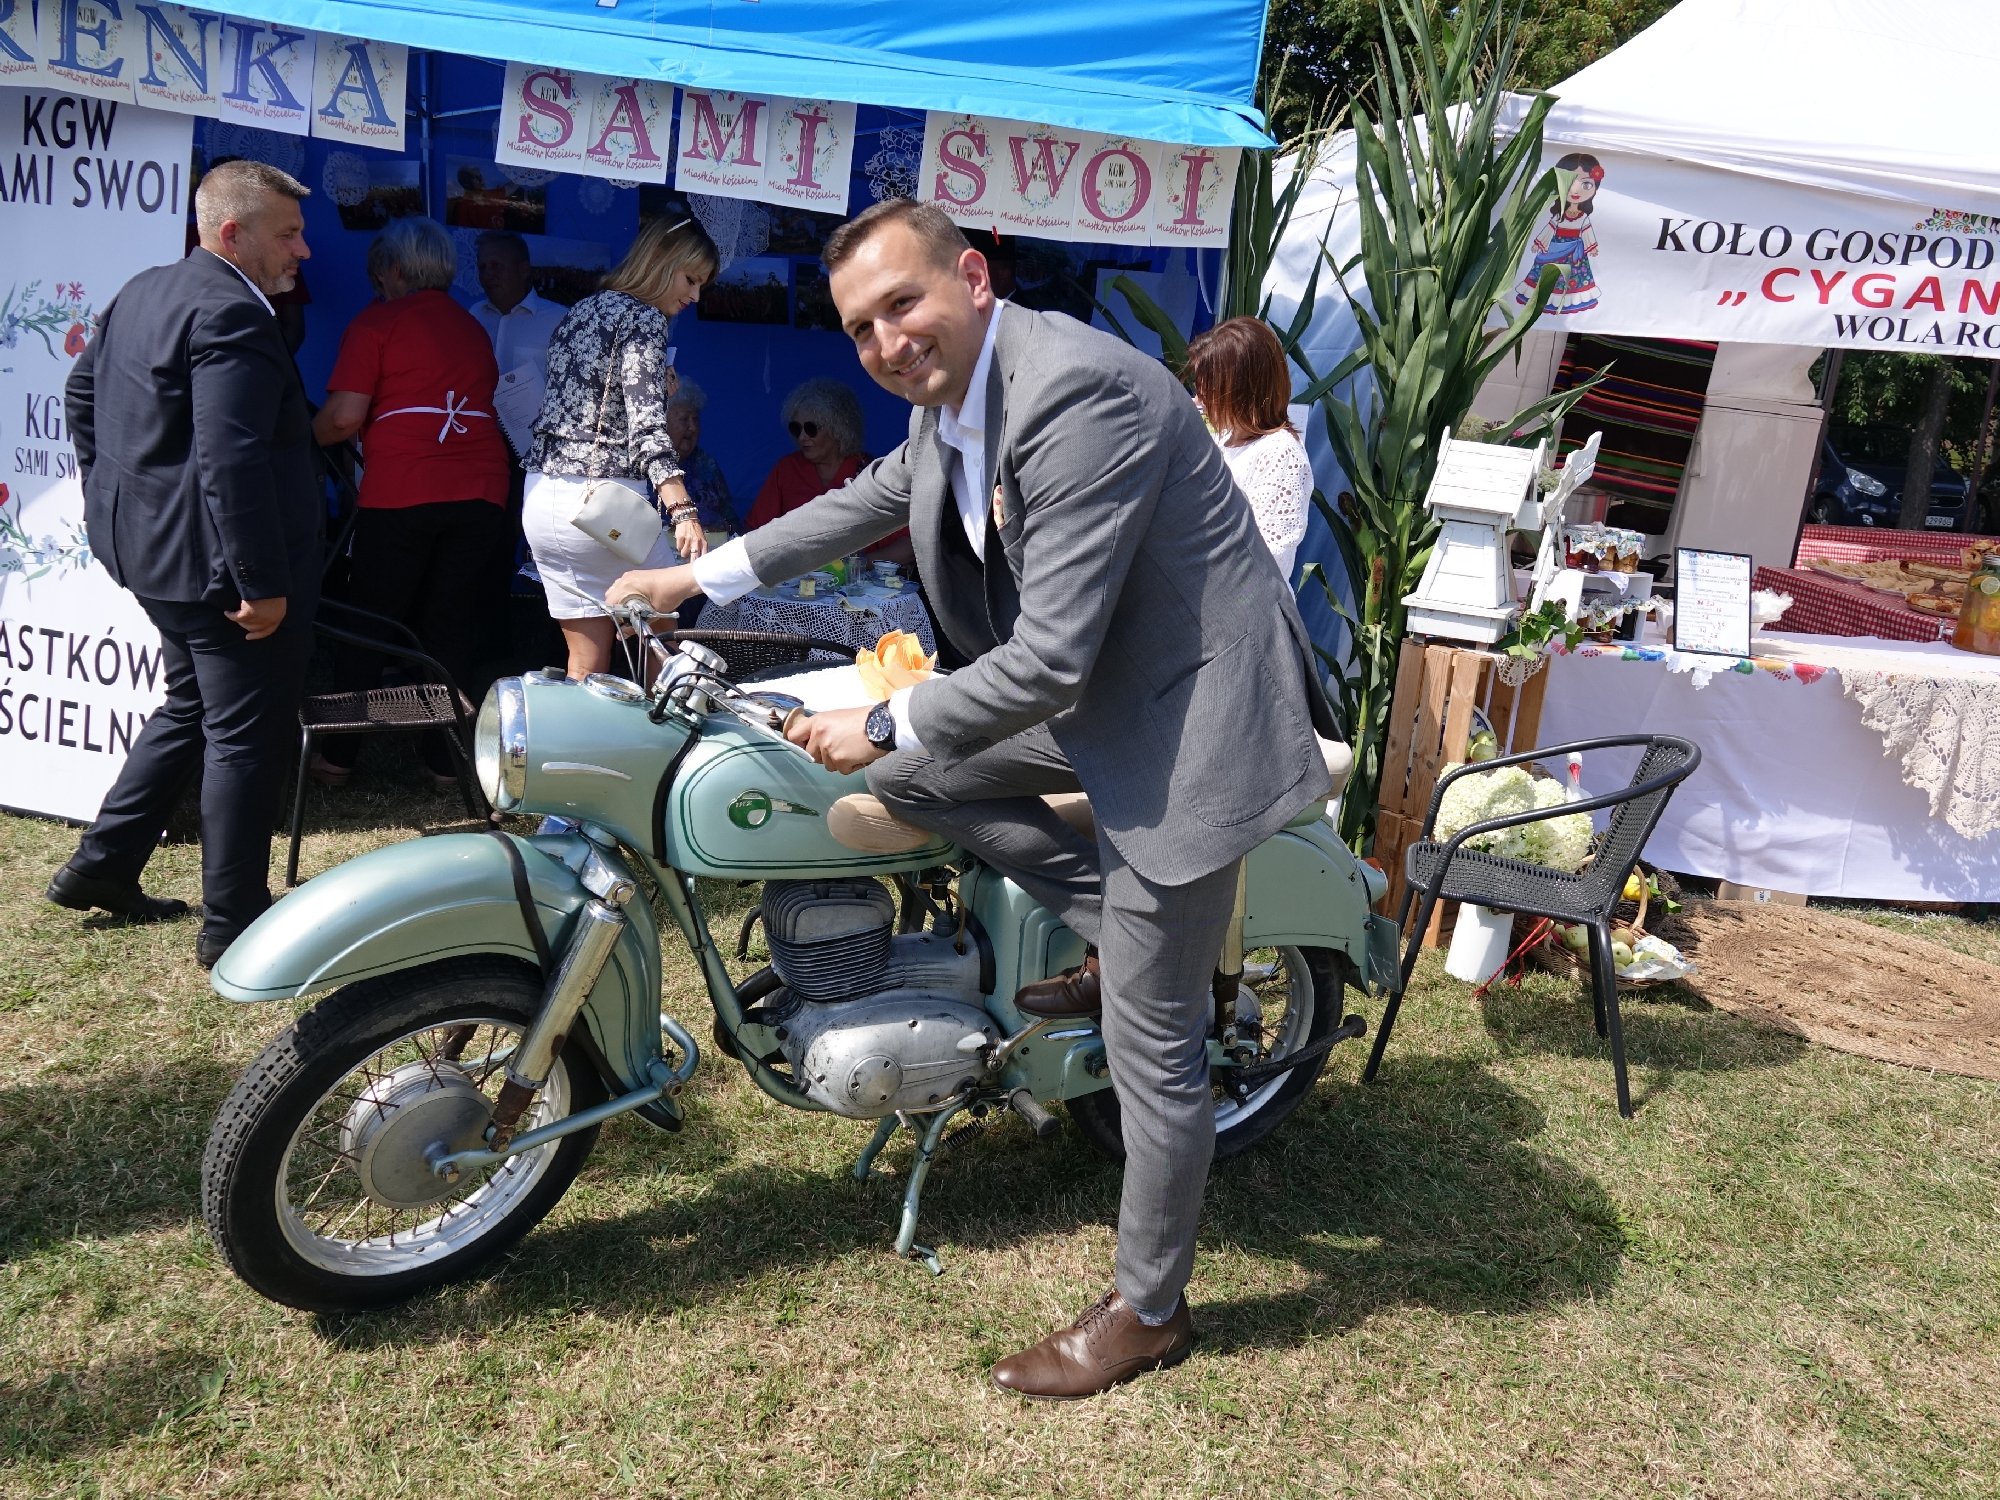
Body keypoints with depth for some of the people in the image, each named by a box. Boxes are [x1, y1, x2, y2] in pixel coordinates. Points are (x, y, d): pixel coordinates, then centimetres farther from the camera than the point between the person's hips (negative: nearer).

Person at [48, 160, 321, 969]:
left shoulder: (143, 293, 13)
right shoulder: (232, 315, -20)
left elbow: (81, 395, 22)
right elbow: (232, 461, -27)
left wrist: (113, 498, 26)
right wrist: (263, 585, -24)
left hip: (147, 541, 10)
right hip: (215, 561, -10)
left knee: (191, 706, 24)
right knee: (245, 735, 0)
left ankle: (101, 866, 31)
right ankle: (232, 923, 11)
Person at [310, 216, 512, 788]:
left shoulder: (376, 322, 3)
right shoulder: (473, 329, 19)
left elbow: (344, 418, -5)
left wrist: (306, 440, 14)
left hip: (400, 495, -4)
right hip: (482, 494, 4)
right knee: (451, 628, 10)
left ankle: (337, 756, 15)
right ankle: (448, 758, 11)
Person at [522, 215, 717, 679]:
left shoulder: (580, 311, 19)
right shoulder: (642, 317, -6)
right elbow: (645, 427, -19)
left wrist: (655, 389, 18)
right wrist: (683, 511, -28)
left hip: (541, 497, 8)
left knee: (587, 659, 11)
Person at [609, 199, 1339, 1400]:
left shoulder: (1076, 392, -27)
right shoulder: (952, 399, 4)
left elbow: (1051, 657, -29)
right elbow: (869, 502, 23)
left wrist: (884, 725, -16)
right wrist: (703, 575, 24)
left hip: (1192, 715, -10)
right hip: (1101, 691, 10)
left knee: (1150, 1042, 0)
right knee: (908, 777, 11)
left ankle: (1150, 1310, 22)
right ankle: (1127, 927, 13)